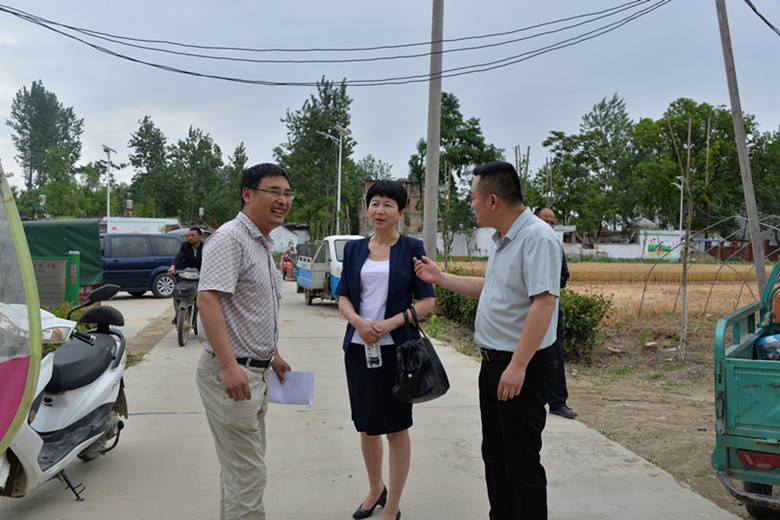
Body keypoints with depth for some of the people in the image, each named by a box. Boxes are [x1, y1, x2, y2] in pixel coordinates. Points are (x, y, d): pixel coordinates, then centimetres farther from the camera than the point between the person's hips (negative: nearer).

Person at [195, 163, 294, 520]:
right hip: (231, 374, -10)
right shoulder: (230, 238, -15)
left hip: (255, 373, 10)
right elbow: (208, 299, -25)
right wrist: (229, 365, -32)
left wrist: (272, 356, 23)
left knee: (242, 466, 21)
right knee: (246, 476, -3)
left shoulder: (264, 245, 16)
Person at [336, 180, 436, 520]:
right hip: (359, 347, 4)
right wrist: (358, 321, -12)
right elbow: (343, 297, 9)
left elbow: (427, 301, -4)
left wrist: (390, 323, -17)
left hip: (396, 348, -3)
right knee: (366, 425, 14)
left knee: (396, 427, 6)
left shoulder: (412, 249, -2)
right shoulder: (354, 249, 9)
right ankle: (375, 489, 38)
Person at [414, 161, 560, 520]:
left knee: (521, 462, 1)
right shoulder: (502, 240, 13)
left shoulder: (537, 237, -19)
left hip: (524, 368, -10)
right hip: (493, 363, 10)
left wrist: (518, 366, -28)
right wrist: (440, 278, 24)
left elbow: (544, 301, -27)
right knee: (494, 454, 19)